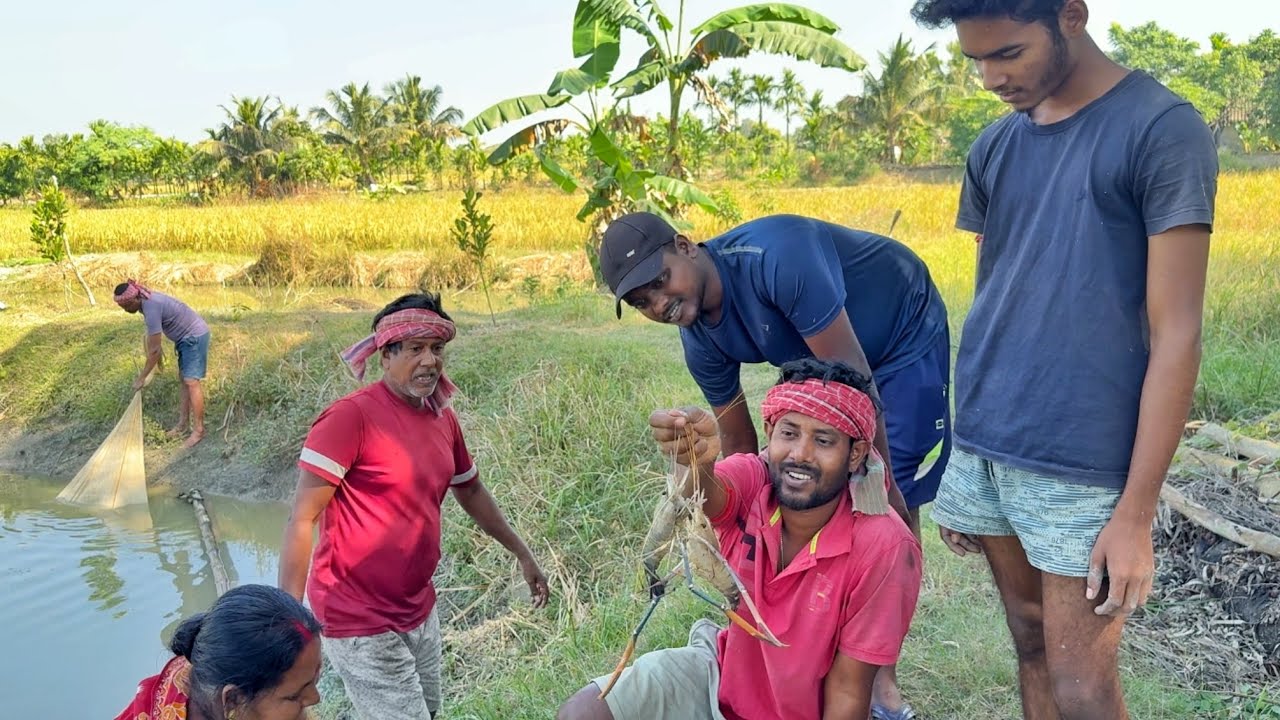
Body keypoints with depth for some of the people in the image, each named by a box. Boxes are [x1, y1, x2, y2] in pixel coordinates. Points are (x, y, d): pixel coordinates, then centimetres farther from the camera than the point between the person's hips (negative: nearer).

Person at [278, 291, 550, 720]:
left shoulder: (444, 418, 4)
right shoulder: (351, 416, -18)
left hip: (419, 611, 8)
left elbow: (470, 491, 20)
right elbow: (301, 520, -19)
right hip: (361, 623, -7)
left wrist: (521, 553, 24)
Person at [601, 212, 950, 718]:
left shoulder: (775, 257, -37)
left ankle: (882, 674, 4)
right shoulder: (701, 343, -13)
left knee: (893, 507, -7)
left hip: (906, 336, -6)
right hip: (826, 362, 6)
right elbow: (739, 444, -1)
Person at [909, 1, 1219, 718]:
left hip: (1081, 466, -5)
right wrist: (964, 460, 14)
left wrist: (1136, 512, -13)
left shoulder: (1163, 128, -9)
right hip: (983, 449, 6)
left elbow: (1175, 337, -11)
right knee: (1031, 643, 16)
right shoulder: (994, 146, 9)